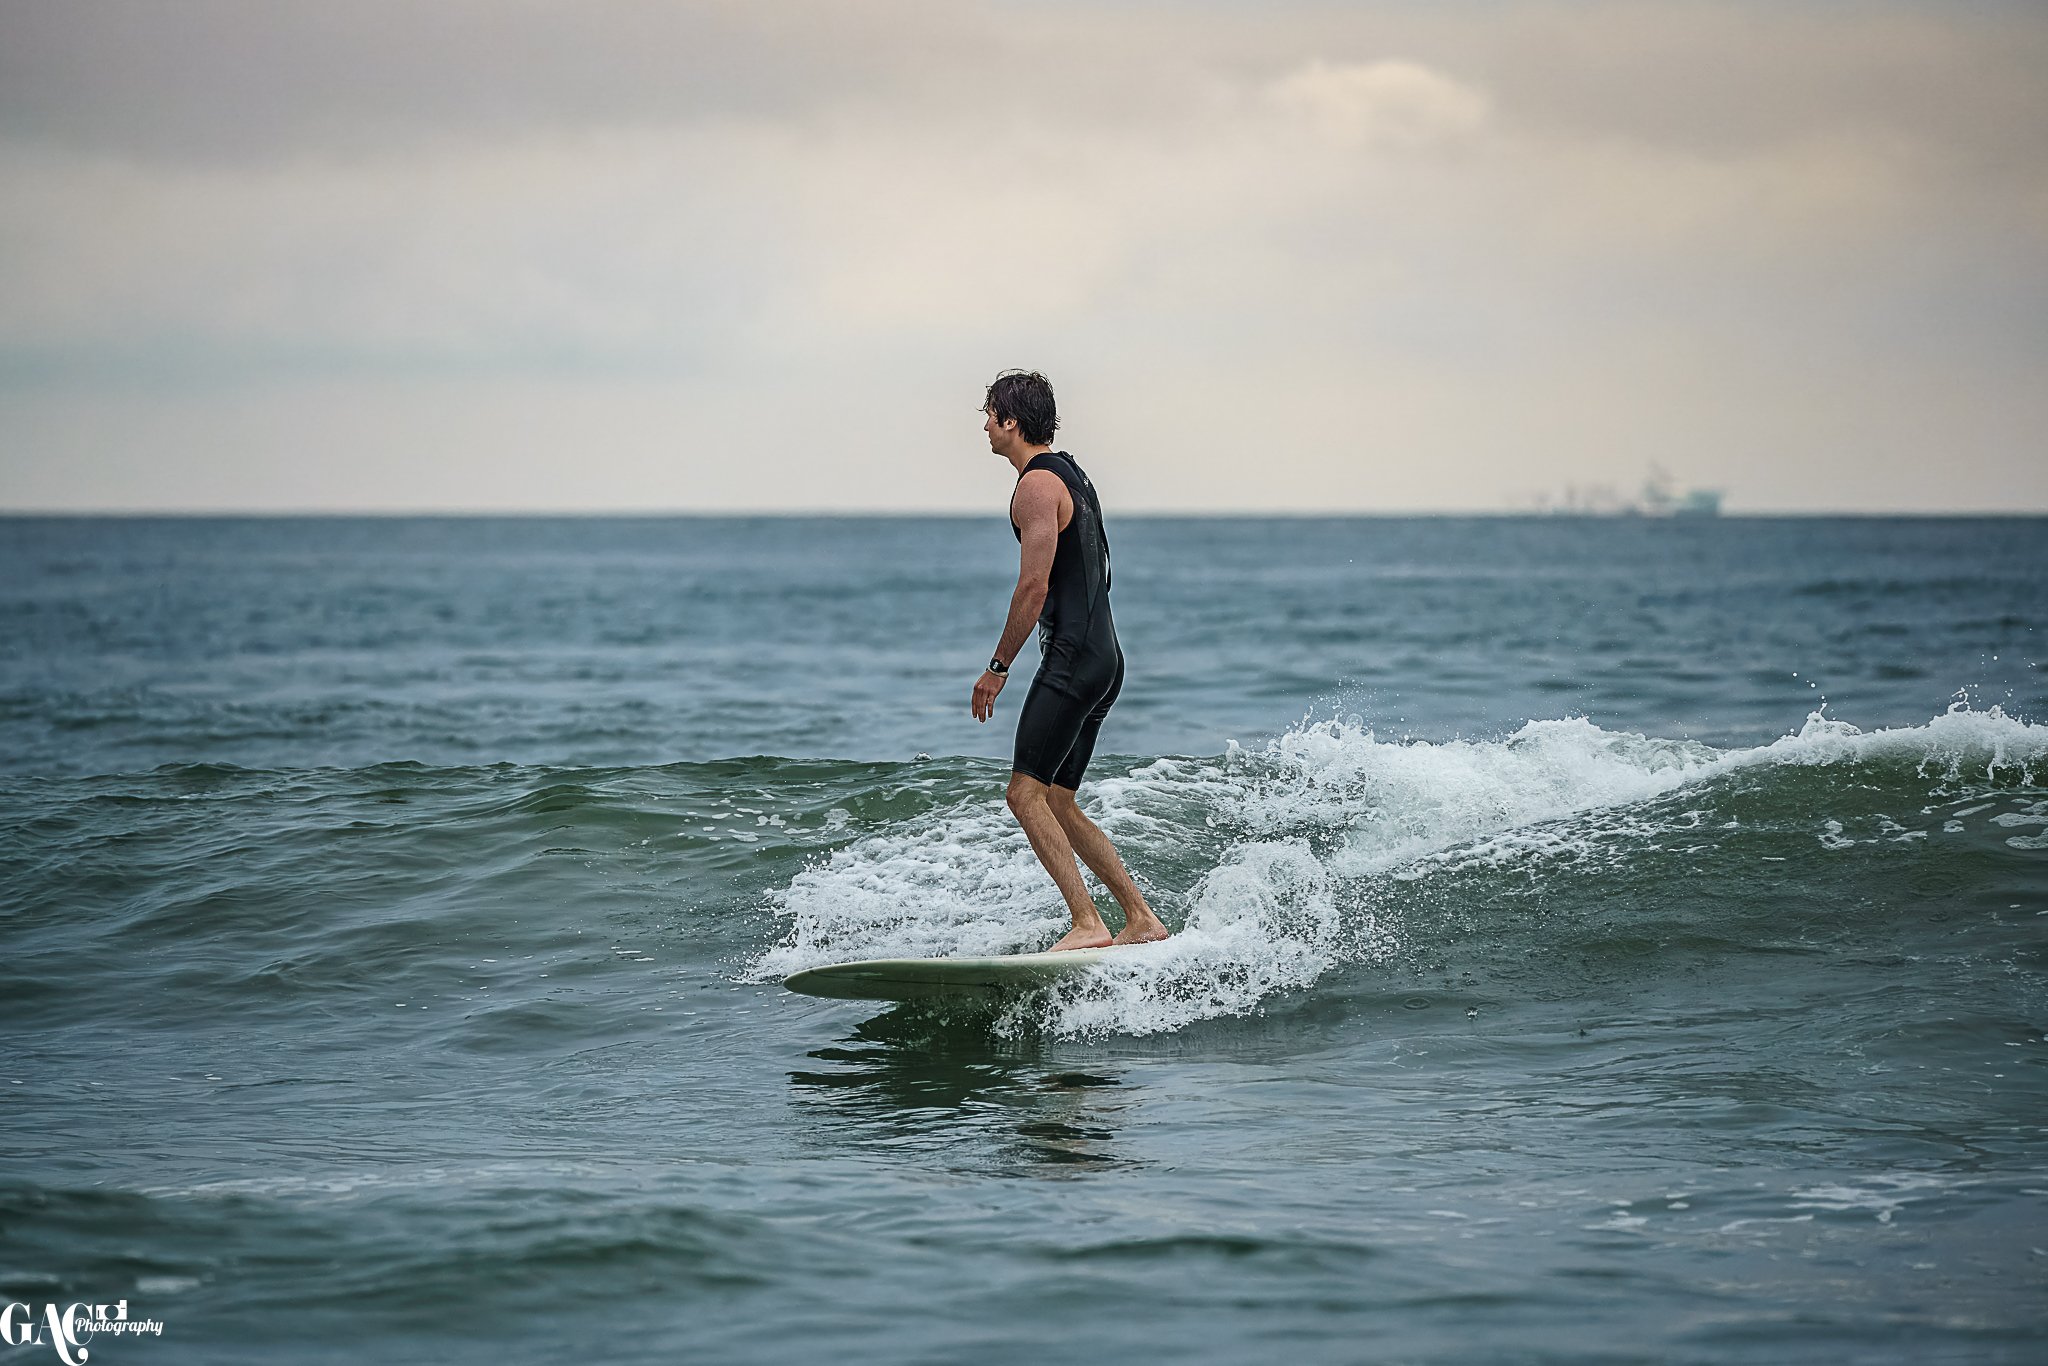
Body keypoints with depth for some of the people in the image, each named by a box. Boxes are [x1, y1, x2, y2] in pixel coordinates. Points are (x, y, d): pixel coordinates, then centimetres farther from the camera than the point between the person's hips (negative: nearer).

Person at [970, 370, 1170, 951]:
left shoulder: (1037, 485, -11)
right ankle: (1142, 919, 11)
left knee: (1026, 793, -13)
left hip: (1073, 658, -10)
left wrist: (997, 668, -11)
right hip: (1104, 658, 10)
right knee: (1056, 804, 13)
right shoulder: (1073, 477, 20)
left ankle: (1089, 924, -19)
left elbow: (1035, 586, -18)